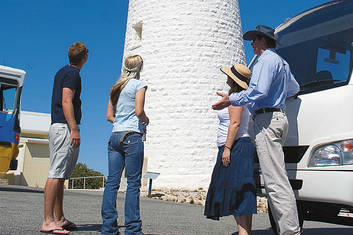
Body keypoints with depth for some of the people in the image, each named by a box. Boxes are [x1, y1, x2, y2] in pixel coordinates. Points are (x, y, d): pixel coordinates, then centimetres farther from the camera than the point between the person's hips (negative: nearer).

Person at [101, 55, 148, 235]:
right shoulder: (139, 84, -1)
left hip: (115, 136, 6)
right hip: (132, 136, -6)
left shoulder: (116, 87, 17)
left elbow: (109, 116, 16)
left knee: (112, 181, 4)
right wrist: (145, 120, 7)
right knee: (133, 183, -4)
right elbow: (139, 111, -12)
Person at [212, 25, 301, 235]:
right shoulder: (282, 63, 27)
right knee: (275, 179, 10)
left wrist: (231, 100, -12)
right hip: (279, 117, 11)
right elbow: (294, 88, 39)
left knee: (275, 180, -13)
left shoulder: (267, 60, -5)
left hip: (267, 119, -11)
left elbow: (259, 91, -18)